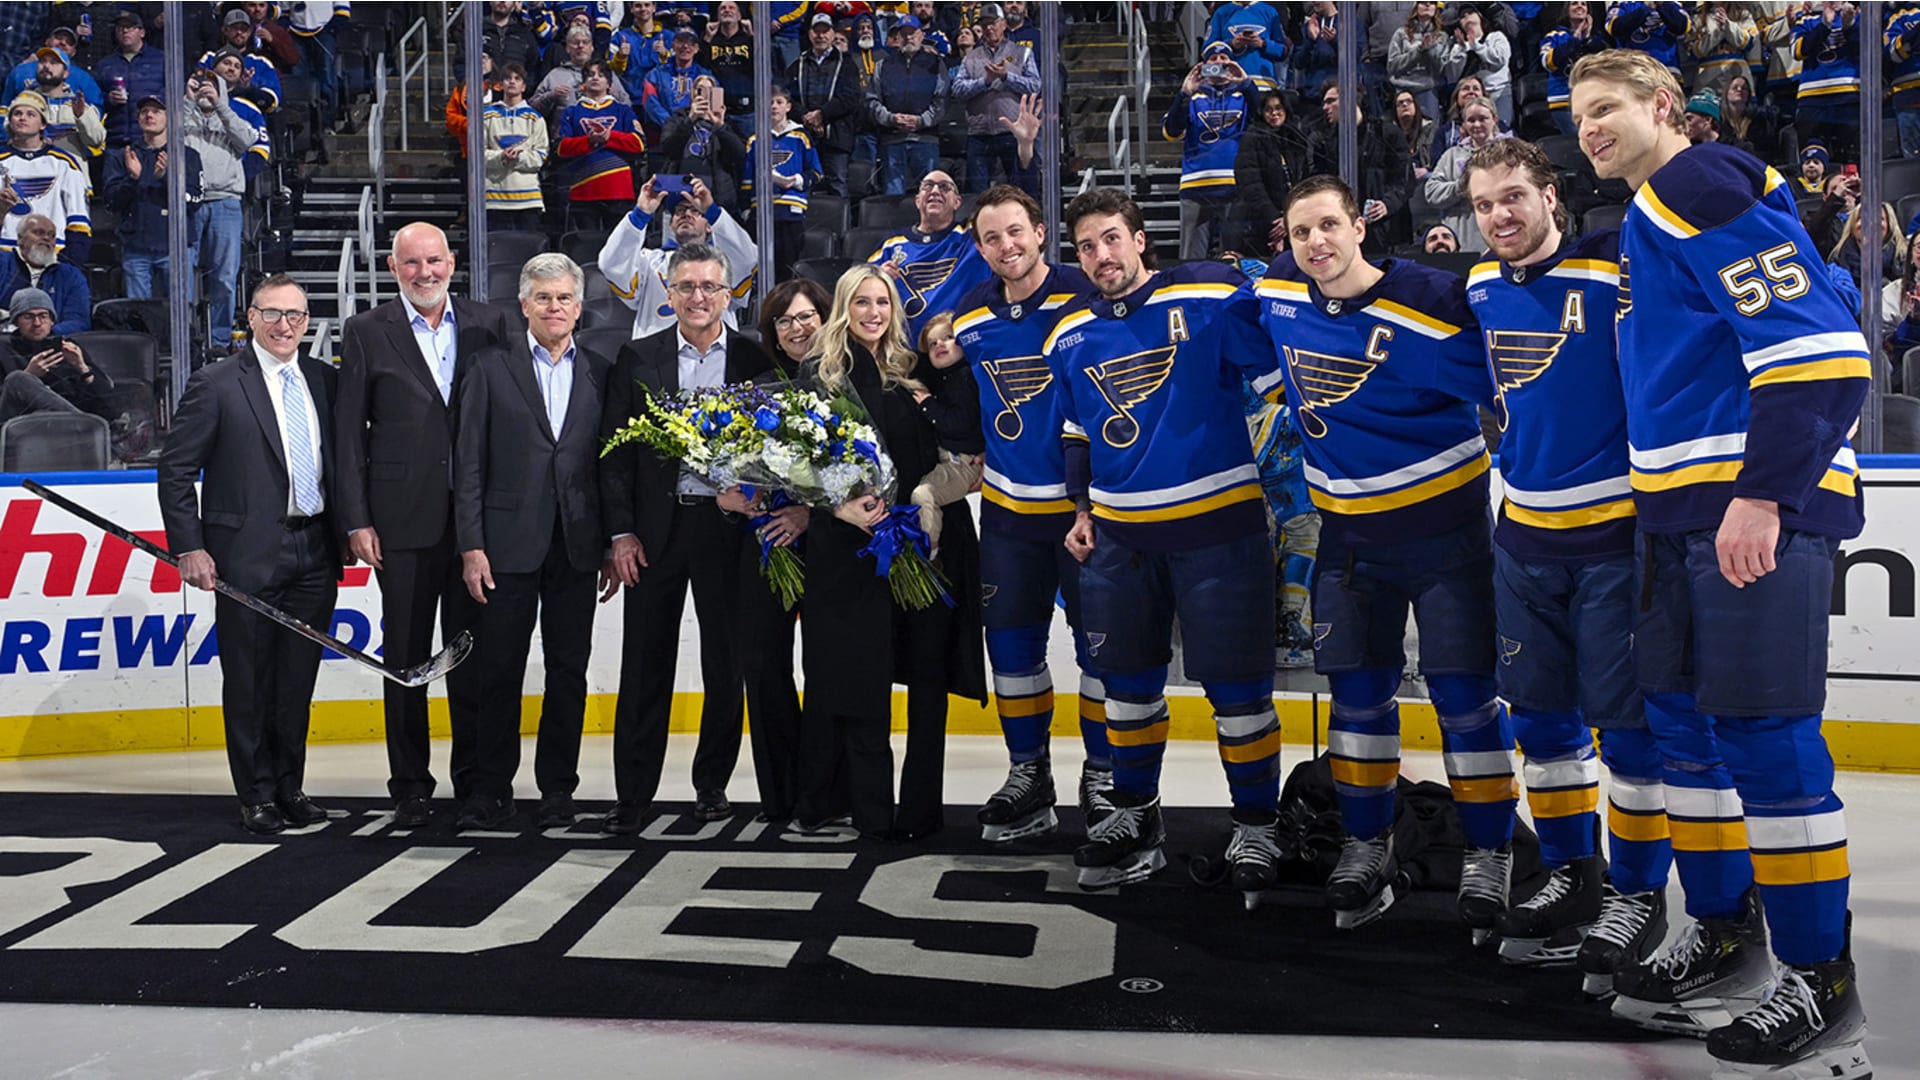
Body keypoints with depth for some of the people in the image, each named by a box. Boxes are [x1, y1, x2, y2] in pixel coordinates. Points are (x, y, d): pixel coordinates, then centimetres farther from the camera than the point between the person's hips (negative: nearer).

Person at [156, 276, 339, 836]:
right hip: (248, 554, -4)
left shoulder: (325, 380, 10)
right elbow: (175, 469, -3)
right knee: (249, 679, 4)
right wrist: (188, 547, -9)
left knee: (298, 678, 11)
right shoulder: (216, 384, -3)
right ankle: (257, 795, 15)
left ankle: (291, 786, 23)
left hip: (315, 553, 4)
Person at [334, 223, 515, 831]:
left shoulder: (490, 326, 8)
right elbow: (348, 434, 2)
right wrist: (356, 521, -5)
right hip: (403, 523, -1)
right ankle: (410, 787, 14)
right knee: (406, 659, 5)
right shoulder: (366, 334, 4)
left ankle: (477, 779, 18)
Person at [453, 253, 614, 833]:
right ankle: (488, 792, 11)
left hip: (577, 545, 2)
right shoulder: (489, 367, 3)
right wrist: (471, 546, -7)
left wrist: (613, 545, 5)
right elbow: (469, 464, 0)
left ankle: (558, 790, 17)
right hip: (509, 542, -2)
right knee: (498, 671, 1)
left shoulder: (600, 373, 10)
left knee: (569, 671, 7)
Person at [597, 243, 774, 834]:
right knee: (646, 662, 3)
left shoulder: (755, 359, 3)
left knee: (726, 661, 8)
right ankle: (633, 792, 10)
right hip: (655, 528, 0)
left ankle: (712, 782, 22)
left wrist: (750, 495, -14)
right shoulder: (638, 359, 5)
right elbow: (615, 450, 4)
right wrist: (621, 531, -3)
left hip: (727, 523, 0)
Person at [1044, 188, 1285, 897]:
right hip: (1119, 533, 5)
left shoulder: (1213, 298, -9)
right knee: (1128, 681, 13)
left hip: (1217, 522, -5)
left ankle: (1256, 827, 15)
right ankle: (1134, 815, 30)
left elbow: (1280, 381, -6)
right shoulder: (1069, 335, 9)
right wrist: (1083, 508, 15)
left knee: (1236, 685, -1)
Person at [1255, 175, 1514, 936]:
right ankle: (1367, 846, 24)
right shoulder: (1278, 293, -2)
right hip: (1347, 531, 5)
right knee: (1357, 691, 10)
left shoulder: (1428, 301, -20)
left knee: (1464, 693, -2)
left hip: (1442, 524, -5)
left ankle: (1488, 857, 12)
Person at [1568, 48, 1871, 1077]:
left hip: (1762, 505, -10)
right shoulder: (1647, 220, 20)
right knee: (1681, 712, 14)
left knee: (1763, 730, -7)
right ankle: (1724, 933, 27)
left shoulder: (1707, 188, -10)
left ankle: (1819, 979, 4)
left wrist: (1762, 494, -22)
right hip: (1684, 510, 10)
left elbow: (1819, 350, -19)